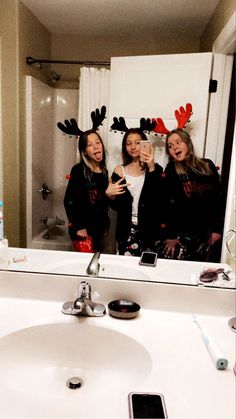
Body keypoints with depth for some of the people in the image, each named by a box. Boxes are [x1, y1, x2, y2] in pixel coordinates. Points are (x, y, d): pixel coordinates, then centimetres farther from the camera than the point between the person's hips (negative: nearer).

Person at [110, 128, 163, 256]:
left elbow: (157, 197, -16)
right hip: (126, 230, 1)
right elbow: (116, 206, 2)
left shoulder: (155, 169, -1)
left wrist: (151, 168, -22)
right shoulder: (119, 171, 2)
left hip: (149, 229, -1)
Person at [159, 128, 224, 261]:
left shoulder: (208, 166, 5)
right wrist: (170, 235, -13)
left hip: (208, 233, 3)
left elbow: (218, 198, 7)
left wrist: (218, 228, 4)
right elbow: (168, 203, -9)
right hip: (182, 233, -2)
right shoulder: (171, 169, -3)